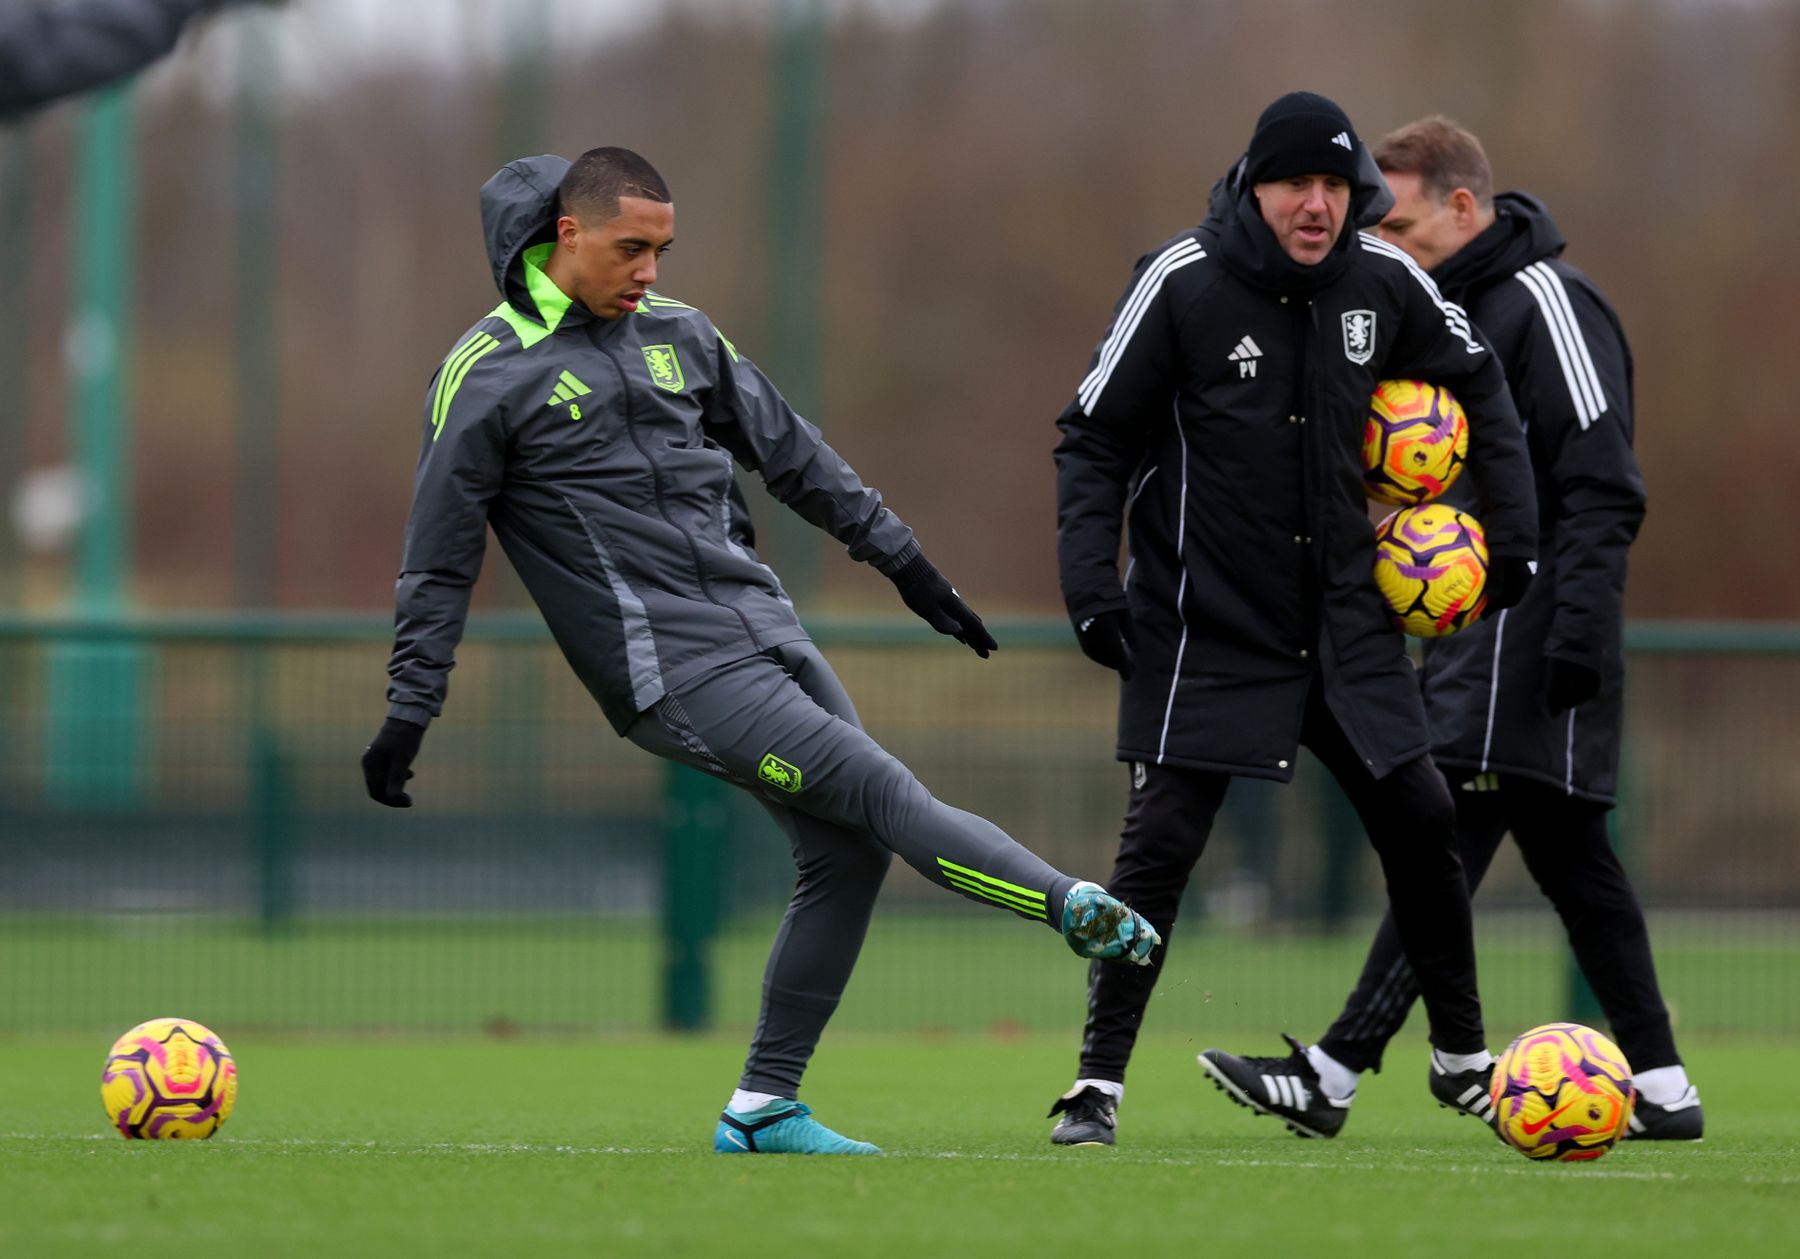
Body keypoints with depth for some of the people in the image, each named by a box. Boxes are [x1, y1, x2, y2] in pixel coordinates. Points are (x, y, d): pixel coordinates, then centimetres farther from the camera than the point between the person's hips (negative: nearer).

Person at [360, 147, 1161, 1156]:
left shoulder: (680, 334, 14)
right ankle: (1076, 908, -19)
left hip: (766, 625, 7)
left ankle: (764, 1109, 6)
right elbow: (439, 561, -1)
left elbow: (792, 454, 23)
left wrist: (902, 559, 21)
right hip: (671, 670, -7)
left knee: (847, 853, -1)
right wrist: (409, 714, -3)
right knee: (881, 793, -17)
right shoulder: (491, 374, -4)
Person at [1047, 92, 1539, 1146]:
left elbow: (1480, 391, 16)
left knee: (1421, 822, 4)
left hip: (1347, 619, 4)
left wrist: (1514, 533, 9)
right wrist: (1092, 584, -16)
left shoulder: (1386, 285, -2)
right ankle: (1099, 1086, -4)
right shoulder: (1182, 285, -13)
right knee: (1161, 841, -10)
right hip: (1208, 626, -4)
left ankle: (1464, 1060, 21)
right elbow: (1095, 440, -6)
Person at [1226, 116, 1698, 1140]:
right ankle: (1661, 1087, 12)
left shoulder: (1546, 303, -12)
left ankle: (1341, 1069, -19)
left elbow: (1603, 487, -18)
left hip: (1529, 629, -10)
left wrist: (1579, 629, -23)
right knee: (1567, 852, 9)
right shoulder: (1457, 308, 17)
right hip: (1479, 631, 10)